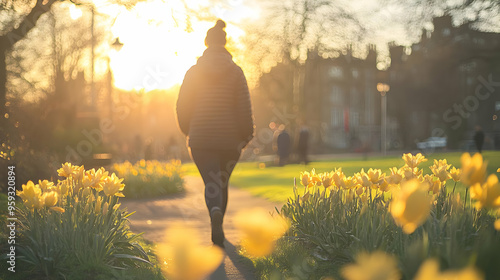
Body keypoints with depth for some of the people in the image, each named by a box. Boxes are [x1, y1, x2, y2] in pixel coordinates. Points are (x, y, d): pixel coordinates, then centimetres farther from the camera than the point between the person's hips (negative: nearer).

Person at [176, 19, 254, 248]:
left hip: (201, 138, -1)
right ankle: (217, 226, 31)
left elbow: (182, 105, 4)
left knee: (211, 184, -3)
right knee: (222, 182, 18)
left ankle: (215, 213, -34)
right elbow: (244, 106, -6)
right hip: (230, 138, 1)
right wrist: (246, 135, 5)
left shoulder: (194, 72, 1)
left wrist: (188, 131, 20)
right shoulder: (235, 71, -3)